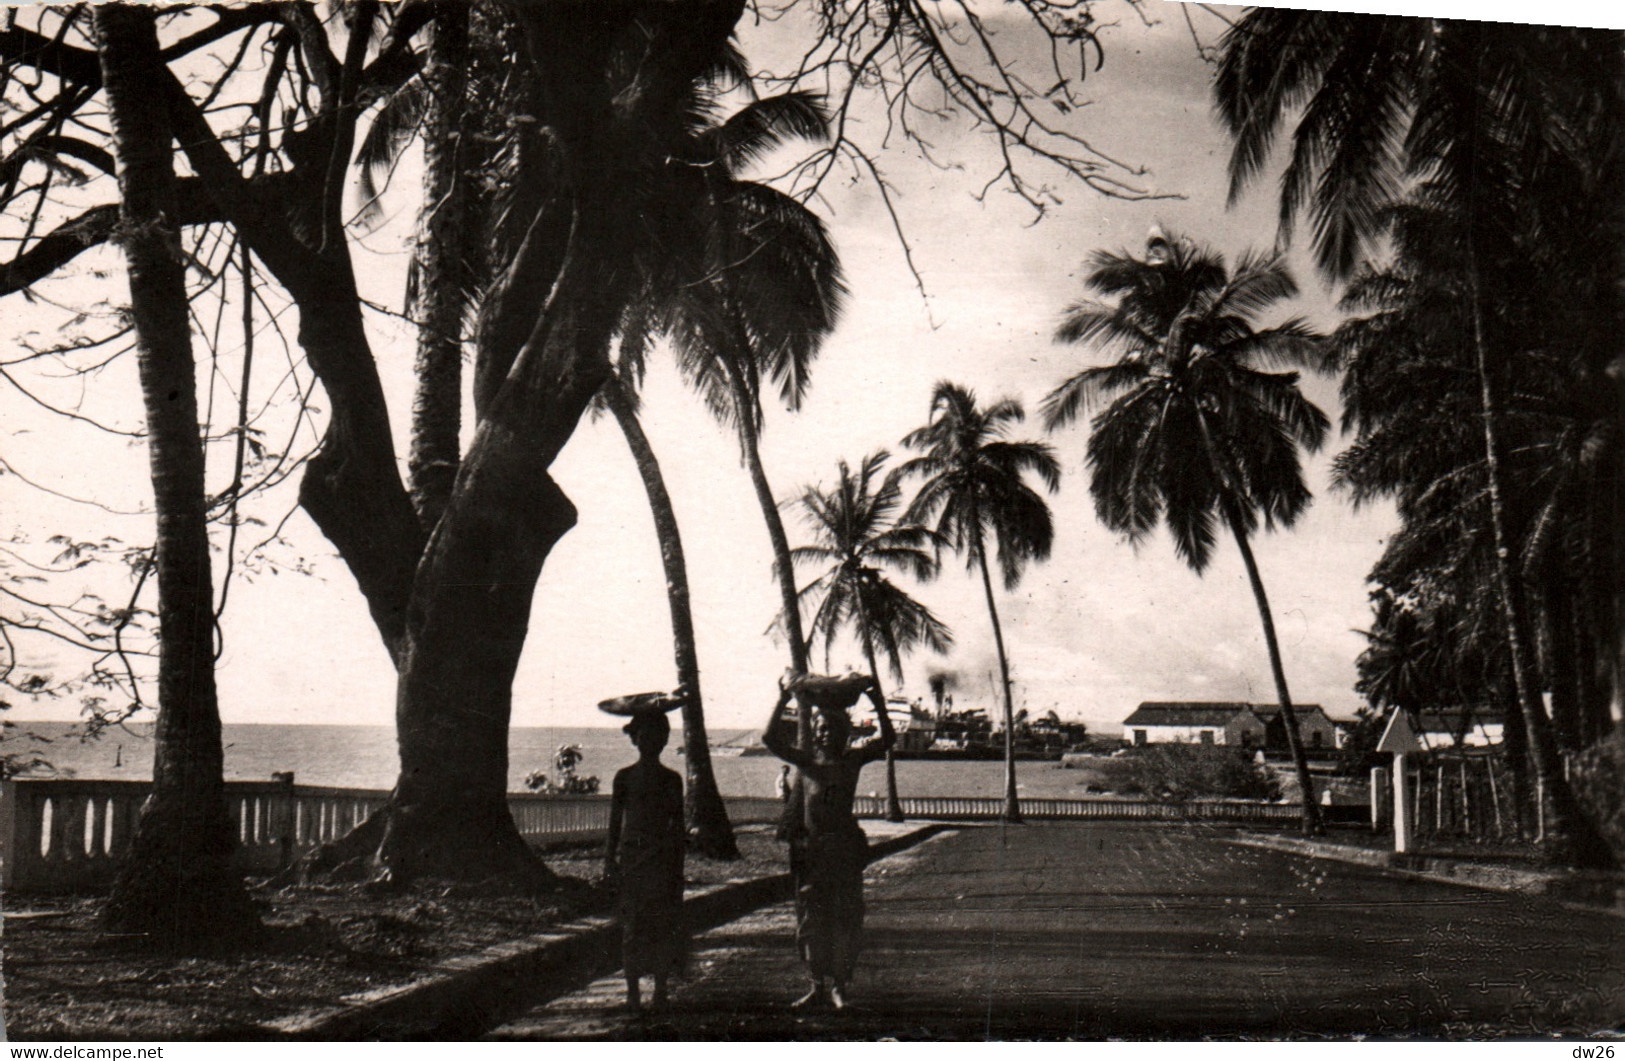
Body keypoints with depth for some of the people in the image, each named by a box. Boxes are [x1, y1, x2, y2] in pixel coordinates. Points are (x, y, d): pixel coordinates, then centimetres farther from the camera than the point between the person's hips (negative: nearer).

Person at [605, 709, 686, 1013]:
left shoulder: (672, 780, 8)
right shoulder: (624, 778, 4)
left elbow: (678, 826, 10)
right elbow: (616, 821, 6)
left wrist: (679, 866, 6)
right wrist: (610, 860, 0)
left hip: (663, 857, 1)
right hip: (632, 854, -1)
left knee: (664, 924, 1)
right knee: (632, 923, -2)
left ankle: (660, 990, 10)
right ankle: (633, 991, 4)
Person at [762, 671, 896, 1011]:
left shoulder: (853, 759, 6)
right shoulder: (806, 760, 8)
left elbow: (887, 739, -1)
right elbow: (771, 737, 2)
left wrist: (878, 703, -7)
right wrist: (783, 700, 0)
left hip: (844, 848, -1)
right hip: (809, 849, 1)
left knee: (845, 919, -1)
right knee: (811, 918, 6)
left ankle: (838, 985, 7)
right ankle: (818, 985, 16)